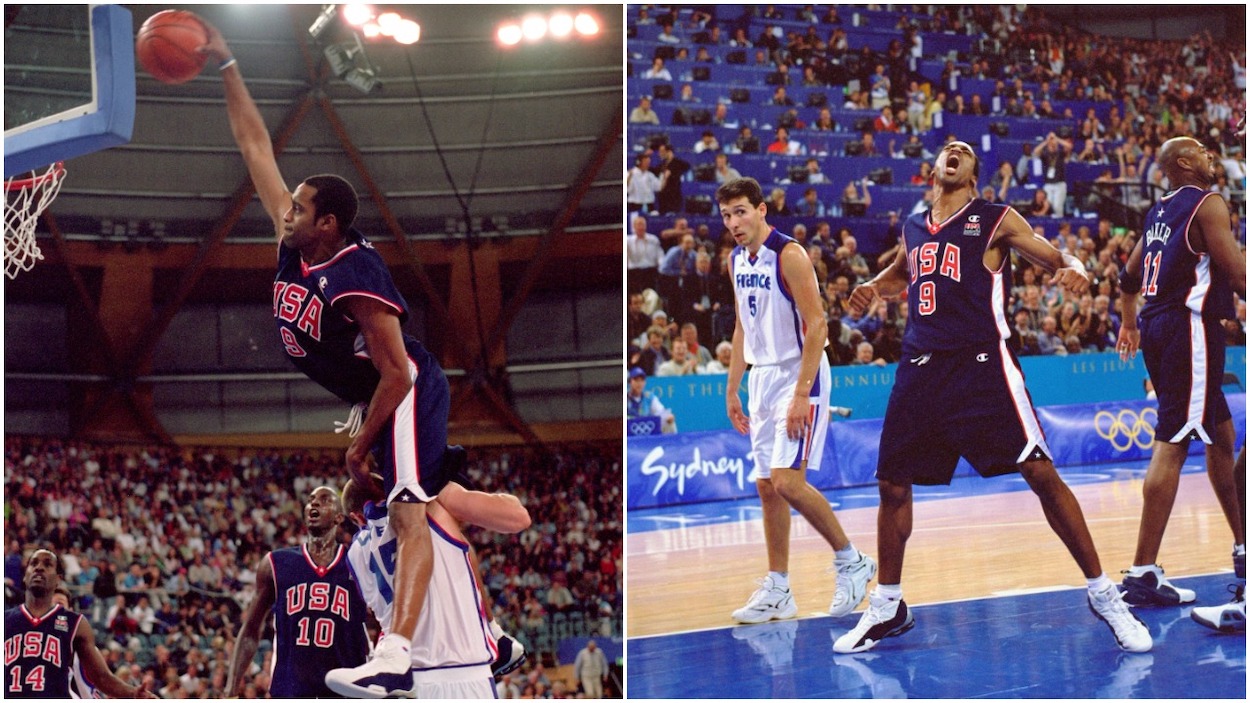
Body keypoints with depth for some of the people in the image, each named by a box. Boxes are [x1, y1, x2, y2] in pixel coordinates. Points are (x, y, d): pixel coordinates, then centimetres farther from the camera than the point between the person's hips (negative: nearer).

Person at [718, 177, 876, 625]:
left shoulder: (789, 256, -15)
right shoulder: (737, 260, 10)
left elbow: (816, 325, -18)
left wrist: (801, 394, -23)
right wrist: (732, 389, 16)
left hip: (799, 375, -8)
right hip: (762, 377, 8)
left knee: (788, 481, -16)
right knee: (767, 487, 7)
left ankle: (851, 561, 1)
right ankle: (778, 592, 12)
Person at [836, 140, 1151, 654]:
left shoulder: (997, 221, 0)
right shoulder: (913, 228, 15)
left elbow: (1060, 259, -1)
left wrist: (1073, 270, -25)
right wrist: (875, 289, 14)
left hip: (982, 364, -5)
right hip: (921, 365, 5)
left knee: (1040, 472, -13)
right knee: (892, 485, 7)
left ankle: (1103, 595, -3)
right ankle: (887, 607, 24)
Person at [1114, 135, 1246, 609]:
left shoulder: (1161, 211, 17)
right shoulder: (1208, 205, -8)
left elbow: (1129, 276, 28)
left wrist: (1130, 323, 43)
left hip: (1158, 324, 9)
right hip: (1189, 325, -9)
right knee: (1172, 445, -12)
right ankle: (1143, 575, -16)